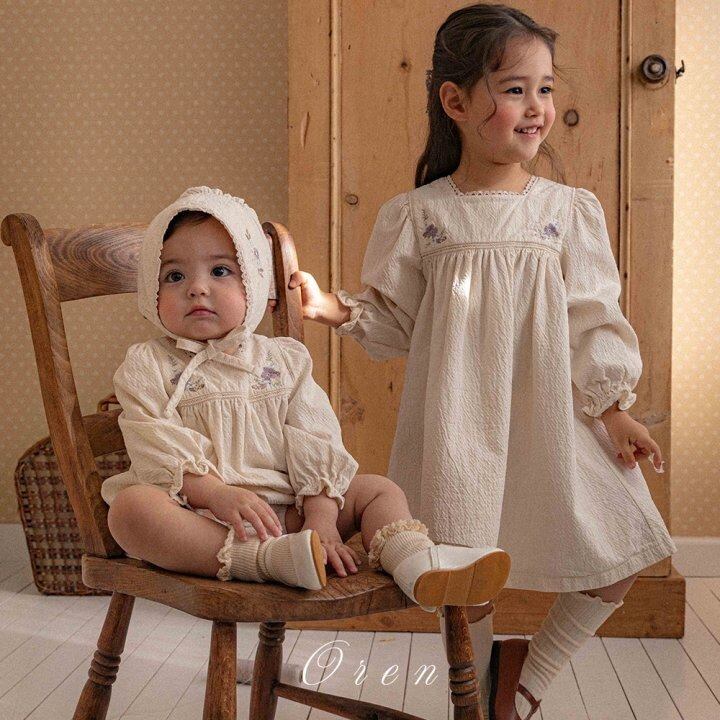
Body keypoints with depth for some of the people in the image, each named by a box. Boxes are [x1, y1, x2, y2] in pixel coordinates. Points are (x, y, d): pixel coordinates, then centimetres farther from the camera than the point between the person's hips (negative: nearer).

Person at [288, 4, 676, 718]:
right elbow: (395, 319, 3)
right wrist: (337, 308, -13)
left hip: (551, 416, 2)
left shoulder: (570, 209, 2)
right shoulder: (417, 216, -1)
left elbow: (593, 319, 2)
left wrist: (613, 407, -2)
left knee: (615, 560, 0)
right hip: (458, 424, -1)